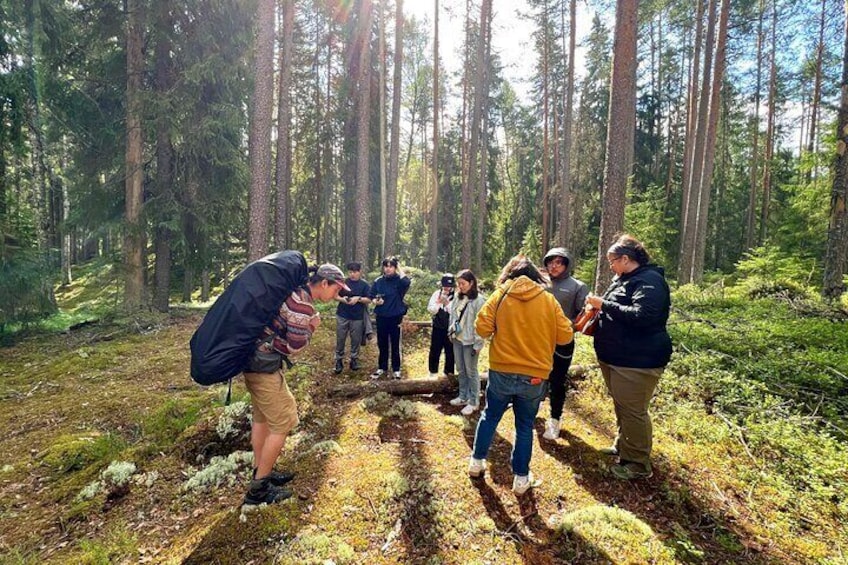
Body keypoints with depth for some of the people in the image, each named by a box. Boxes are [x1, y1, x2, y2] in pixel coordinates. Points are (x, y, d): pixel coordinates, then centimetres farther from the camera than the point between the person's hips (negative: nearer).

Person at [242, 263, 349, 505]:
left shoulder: (294, 291, 8)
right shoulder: (302, 303, -21)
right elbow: (295, 347, -18)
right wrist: (312, 328, -3)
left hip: (254, 358, 10)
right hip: (264, 365, -10)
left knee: (262, 416, 21)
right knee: (283, 422, 0)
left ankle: (260, 472, 37)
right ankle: (259, 488, 12)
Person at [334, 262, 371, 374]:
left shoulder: (364, 285, 0)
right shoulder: (343, 282, 2)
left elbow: (369, 300, -3)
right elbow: (335, 295, 6)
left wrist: (358, 298, -19)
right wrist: (342, 299, -15)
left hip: (357, 317, 0)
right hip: (342, 316, 1)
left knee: (356, 340, 7)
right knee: (340, 339, 6)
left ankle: (354, 359, 22)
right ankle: (339, 360, 18)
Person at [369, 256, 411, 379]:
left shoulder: (399, 280, -6)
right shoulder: (378, 281, 3)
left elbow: (407, 282, -29)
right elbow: (370, 296, 9)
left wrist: (399, 268, -17)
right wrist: (375, 301, -13)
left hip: (395, 317, -3)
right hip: (381, 317, 3)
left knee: (395, 344, 7)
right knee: (382, 344, 13)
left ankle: (396, 369, 19)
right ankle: (382, 367, 28)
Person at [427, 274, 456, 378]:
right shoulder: (437, 294, -1)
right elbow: (431, 310, -4)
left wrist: (447, 303, -24)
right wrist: (439, 302, -19)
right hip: (438, 327, 2)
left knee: (450, 351, 9)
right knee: (435, 350, 10)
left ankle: (449, 371, 24)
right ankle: (433, 371, 26)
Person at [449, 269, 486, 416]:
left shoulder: (479, 300, -14)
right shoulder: (457, 297, 6)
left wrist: (478, 344, -15)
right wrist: (451, 332, 12)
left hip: (470, 341, -6)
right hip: (457, 339, 7)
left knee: (471, 371, 4)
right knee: (461, 370, 17)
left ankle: (473, 402, 16)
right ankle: (463, 396, 32)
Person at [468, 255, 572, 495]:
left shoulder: (500, 295, -3)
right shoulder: (548, 299, -1)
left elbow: (482, 328, -9)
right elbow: (565, 336, -1)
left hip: (501, 372, 0)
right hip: (535, 376, 0)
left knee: (490, 417, 19)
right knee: (525, 426, 14)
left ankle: (477, 462, 31)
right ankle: (521, 477, 23)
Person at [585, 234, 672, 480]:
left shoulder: (650, 280, -17)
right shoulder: (623, 278, 13)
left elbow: (642, 315, -31)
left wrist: (604, 304, -25)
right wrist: (599, 307, 5)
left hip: (637, 360, -10)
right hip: (616, 357, 10)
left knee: (633, 411, 1)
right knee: (621, 406, 22)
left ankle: (639, 464, 16)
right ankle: (622, 446, 40)